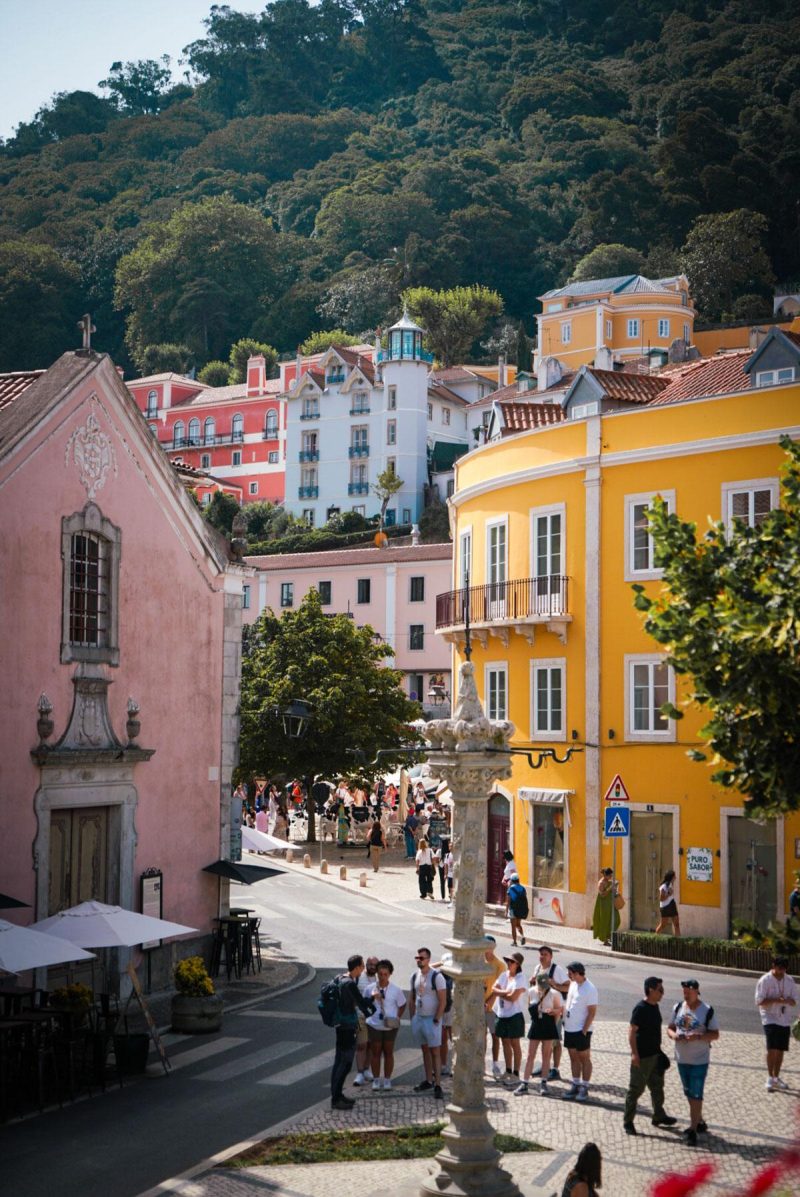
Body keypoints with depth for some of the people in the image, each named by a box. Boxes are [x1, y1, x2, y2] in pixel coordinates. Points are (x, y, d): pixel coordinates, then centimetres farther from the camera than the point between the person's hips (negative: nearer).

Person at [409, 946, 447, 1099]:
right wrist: (412, 1018, 8)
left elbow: (443, 1001, -13)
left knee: (434, 1052, -6)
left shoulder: (437, 977, -13)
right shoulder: (414, 976, 7)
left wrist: (436, 1020, -16)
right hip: (418, 1017, 6)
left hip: (432, 1019, -6)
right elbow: (411, 999, 14)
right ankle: (429, 1080, 21)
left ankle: (437, 1085, -5)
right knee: (425, 1050, 12)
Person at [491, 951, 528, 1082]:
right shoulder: (504, 975, 9)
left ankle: (516, 1073, 6)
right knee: (505, 1042, 12)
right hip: (501, 1014, 7)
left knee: (515, 1044, 0)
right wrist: (506, 992, -16)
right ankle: (508, 1071, 22)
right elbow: (494, 989, -1)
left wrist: (500, 993, -6)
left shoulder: (521, 978, -12)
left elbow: (513, 997, -19)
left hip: (514, 1015, -7)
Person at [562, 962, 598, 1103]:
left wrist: (584, 1031, -18)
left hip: (581, 1030, -8)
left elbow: (592, 1012, -17)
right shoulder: (573, 984, 6)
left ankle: (584, 1088, 7)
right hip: (569, 1028, 8)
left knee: (584, 1059, 3)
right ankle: (575, 1085, 22)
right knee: (574, 1058, 14)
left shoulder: (589, 989, -17)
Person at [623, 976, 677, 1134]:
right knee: (636, 1089, 1)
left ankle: (659, 1116, 35)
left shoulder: (655, 1006, 6)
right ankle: (628, 1121, 11)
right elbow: (632, 1031, -22)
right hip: (642, 1056, -9)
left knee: (657, 1086, 20)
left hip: (655, 1054, 9)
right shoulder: (640, 1008, -21)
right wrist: (634, 1053, -26)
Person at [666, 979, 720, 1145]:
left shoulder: (707, 1011, -11)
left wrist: (698, 1037, -24)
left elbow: (715, 1035, -9)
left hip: (699, 1060, -5)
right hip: (682, 1058, 5)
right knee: (689, 1093, 16)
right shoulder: (678, 1007, 2)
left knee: (695, 1095, -5)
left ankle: (692, 1129, -1)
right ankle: (699, 1121, 32)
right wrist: (673, 1035, -13)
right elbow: (670, 1028, 10)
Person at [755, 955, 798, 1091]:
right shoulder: (765, 980, -8)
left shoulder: (789, 980, 6)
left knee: (780, 1050, 10)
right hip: (770, 1018, -5)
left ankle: (776, 1078, 24)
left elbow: (794, 1001, 8)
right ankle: (770, 1079, -6)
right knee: (772, 1048, -14)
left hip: (785, 1020, 5)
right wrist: (776, 1000, -23)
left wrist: (786, 1000, -16)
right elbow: (759, 1001, -10)